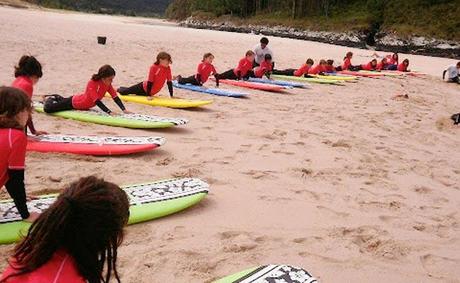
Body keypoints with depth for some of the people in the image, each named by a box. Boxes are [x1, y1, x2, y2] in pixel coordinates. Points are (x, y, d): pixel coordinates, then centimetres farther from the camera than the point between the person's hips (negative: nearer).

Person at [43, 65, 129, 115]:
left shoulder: (108, 84, -18)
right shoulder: (92, 83, -38)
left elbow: (116, 98, -21)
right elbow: (97, 101, -44)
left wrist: (124, 110, -36)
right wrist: (109, 112, -52)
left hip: (85, 105, 7)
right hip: (74, 101, -7)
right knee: (48, 109, -12)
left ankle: (57, 98, 58)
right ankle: (50, 99, 18)